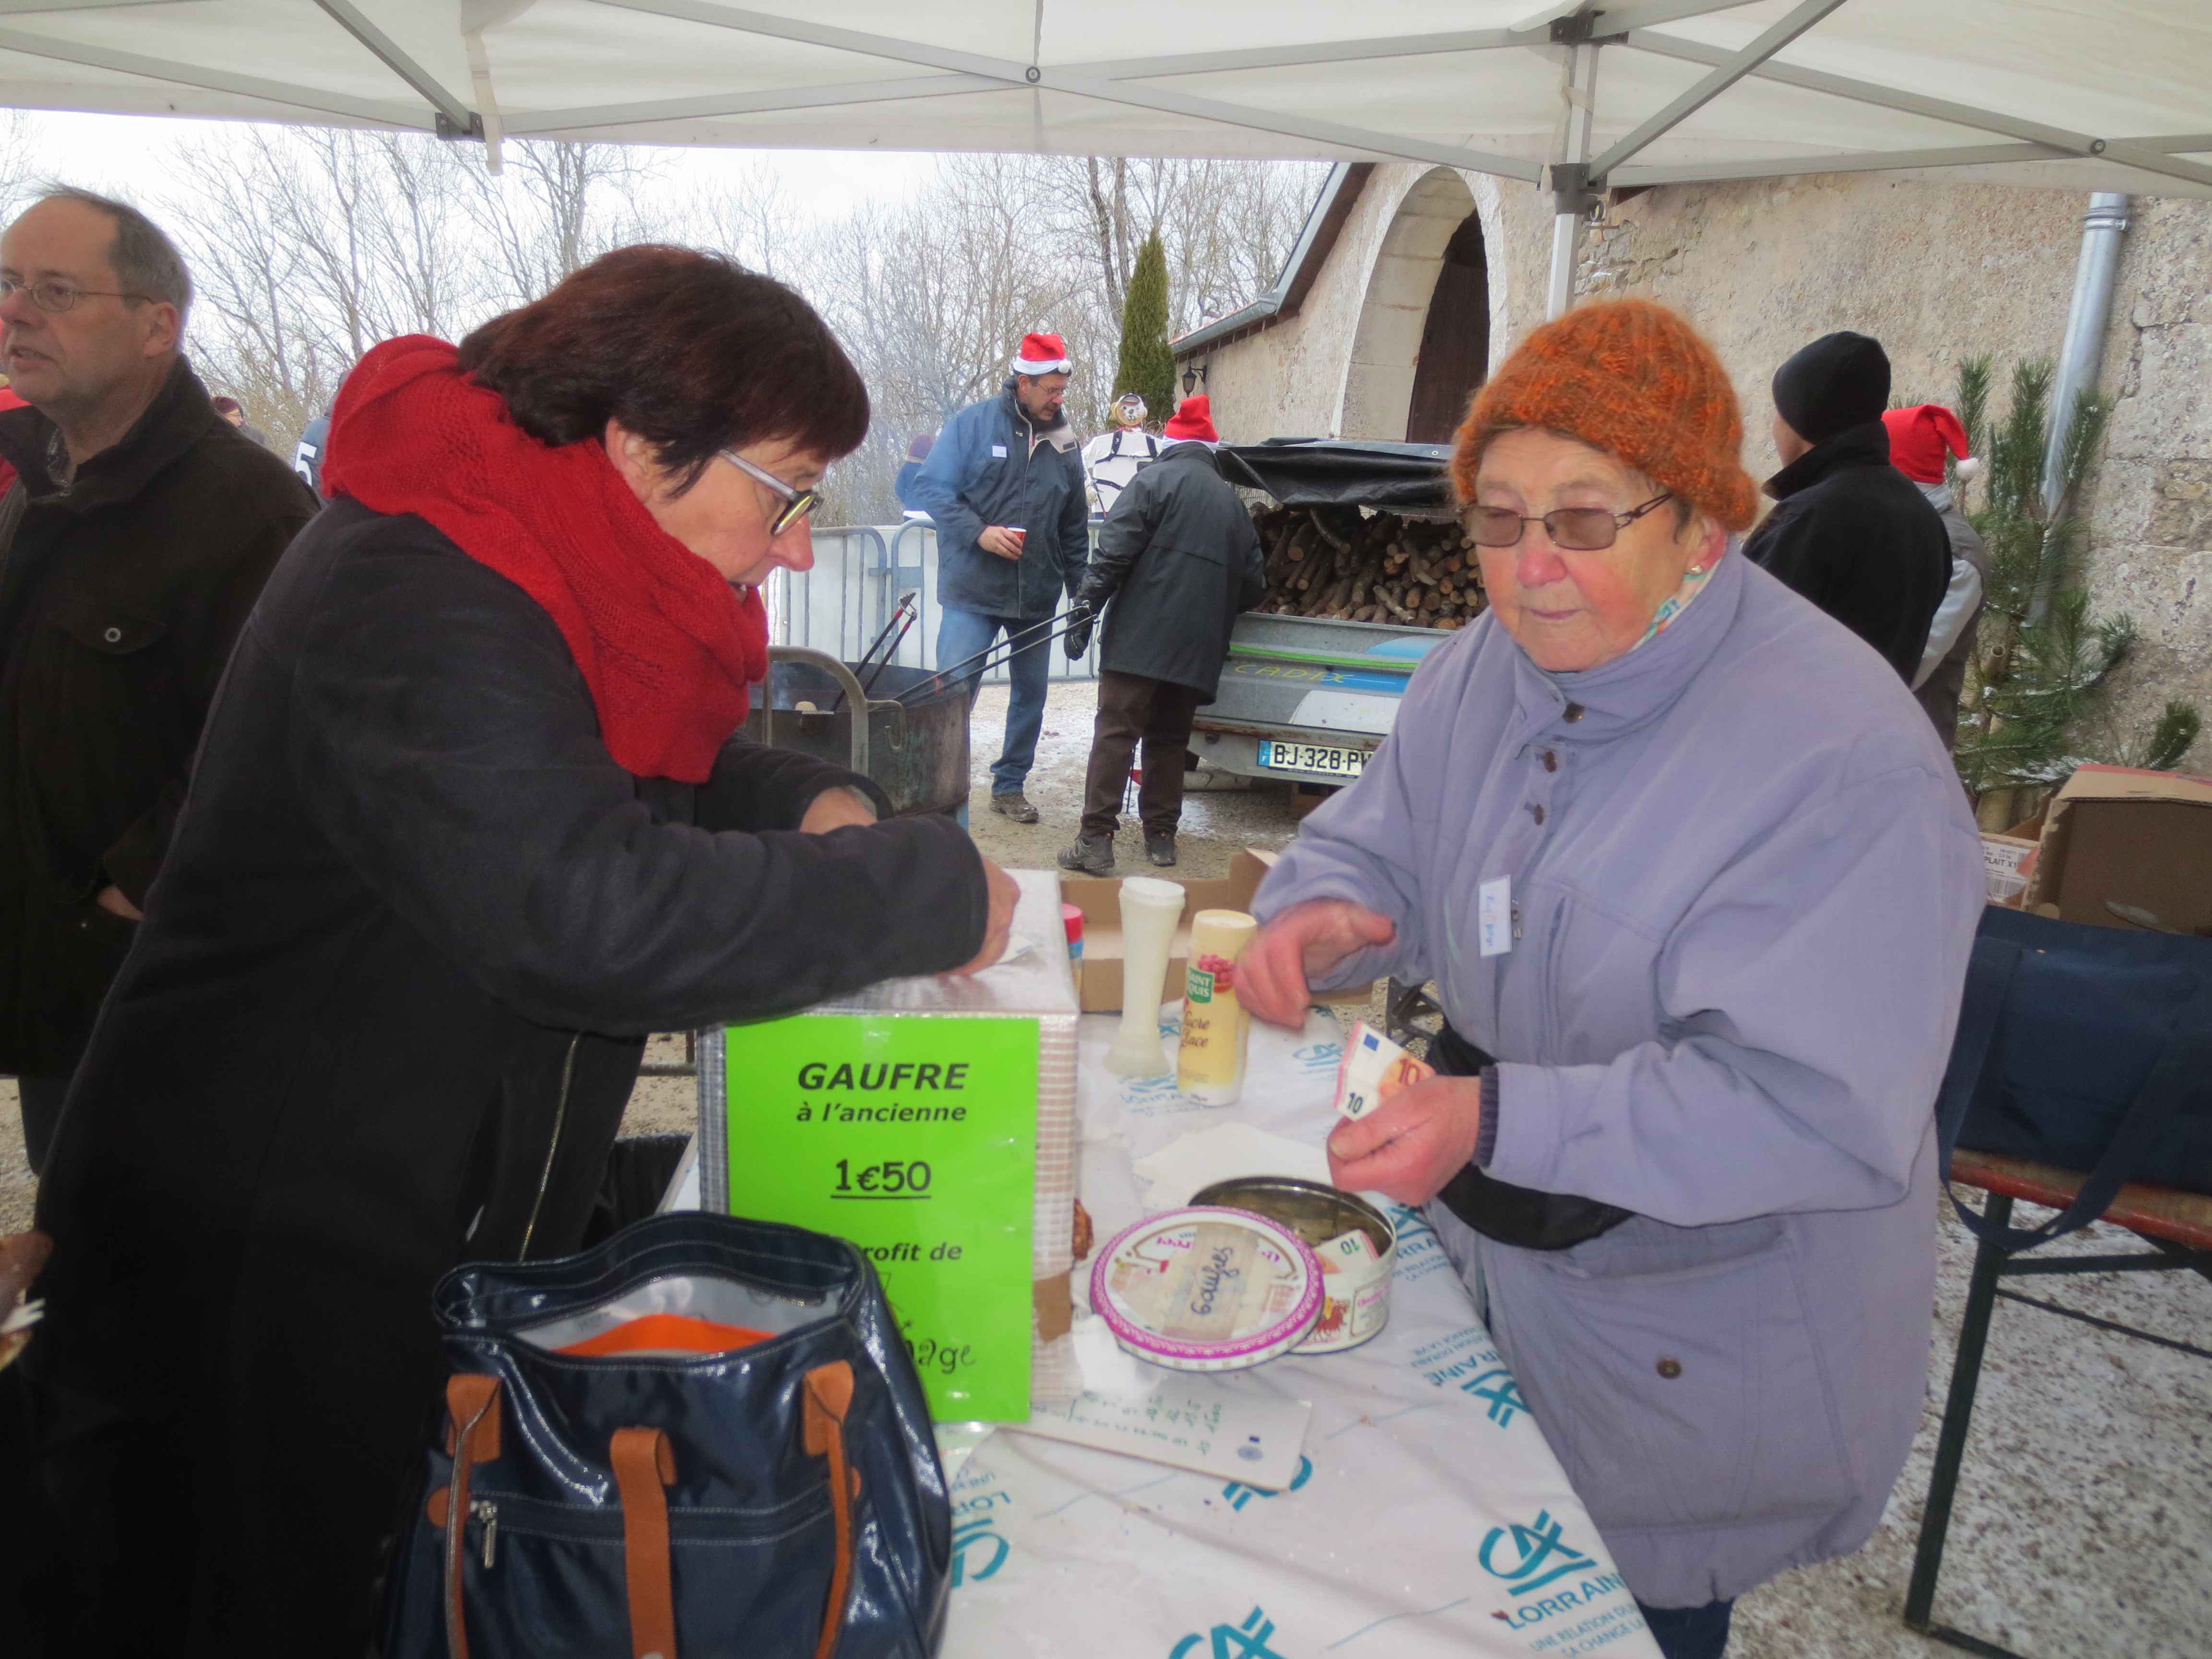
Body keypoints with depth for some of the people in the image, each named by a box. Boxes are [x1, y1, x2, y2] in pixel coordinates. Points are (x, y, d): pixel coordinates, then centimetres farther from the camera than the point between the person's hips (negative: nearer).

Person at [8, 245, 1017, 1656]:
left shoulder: (540, 574, 4)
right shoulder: (416, 608, -27)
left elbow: (645, 773, 17)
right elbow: (591, 909, -39)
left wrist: (814, 805, -4)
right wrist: (930, 893, -28)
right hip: (251, 1267, -9)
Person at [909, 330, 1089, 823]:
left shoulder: (1063, 444, 11)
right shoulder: (973, 424, -3)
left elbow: (1075, 528, 17)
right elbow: (931, 488, -7)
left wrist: (1081, 593, 15)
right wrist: (980, 532, -19)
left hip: (1038, 598, 5)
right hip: (973, 593, -5)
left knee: (1031, 695, 12)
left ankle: (1010, 785, 27)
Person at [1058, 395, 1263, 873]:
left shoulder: (1154, 480, 1)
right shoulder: (1231, 500, 18)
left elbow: (1114, 553, -10)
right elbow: (1253, 584, 20)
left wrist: (1086, 609, -9)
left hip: (1140, 636, -5)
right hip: (1198, 649, 5)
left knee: (1115, 734, -6)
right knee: (1170, 738, 14)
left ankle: (1096, 840, -10)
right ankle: (1161, 835, 16)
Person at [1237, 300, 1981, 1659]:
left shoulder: (1845, 759, -29)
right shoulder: (1481, 673, -6)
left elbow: (1818, 1113, -32)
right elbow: (1374, 845, 4)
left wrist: (1499, 1119, -39)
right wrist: (1319, 915, -21)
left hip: (1691, 1353, -6)